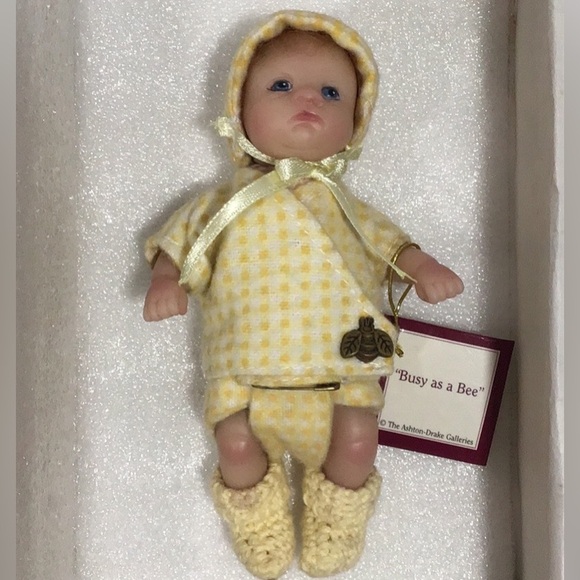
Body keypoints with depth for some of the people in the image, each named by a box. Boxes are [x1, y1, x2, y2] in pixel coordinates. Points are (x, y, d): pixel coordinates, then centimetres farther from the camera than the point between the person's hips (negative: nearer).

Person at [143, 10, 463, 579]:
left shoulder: (342, 203, 16)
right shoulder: (226, 202, 12)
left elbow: (387, 241, 18)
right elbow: (179, 241, 16)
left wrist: (422, 267, -1)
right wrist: (166, 278, -4)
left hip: (339, 361, 1)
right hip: (247, 362, 0)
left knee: (357, 436, -16)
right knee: (235, 440, -18)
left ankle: (336, 518, 17)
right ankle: (259, 520, 16)